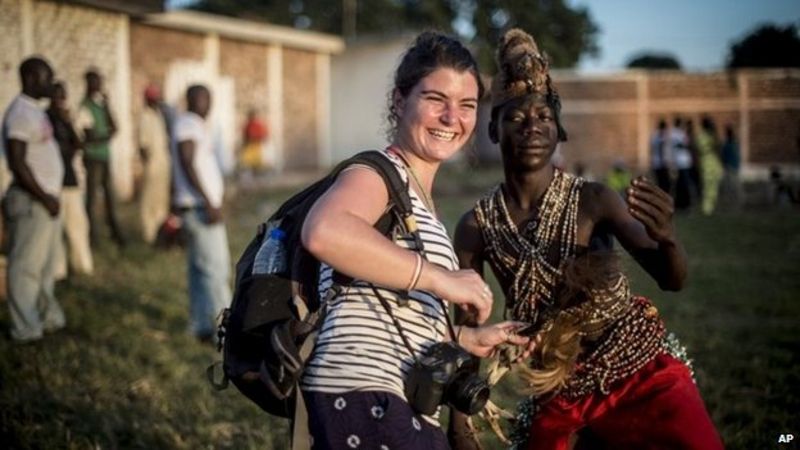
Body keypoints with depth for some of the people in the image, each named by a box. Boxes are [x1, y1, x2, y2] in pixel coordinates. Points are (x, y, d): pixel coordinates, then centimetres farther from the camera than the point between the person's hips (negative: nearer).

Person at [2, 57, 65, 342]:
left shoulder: (35, 111, 16)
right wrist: (44, 197, -19)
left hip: (47, 200, 10)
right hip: (32, 202, -10)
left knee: (46, 264, 16)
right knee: (26, 265, -4)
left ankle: (49, 318, 25)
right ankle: (26, 328, 1)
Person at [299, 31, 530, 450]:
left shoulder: (417, 196, 21)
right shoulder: (378, 172, -9)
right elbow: (323, 232, -33)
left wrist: (467, 339, 20)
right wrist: (440, 278, -28)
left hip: (404, 407, 10)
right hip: (367, 398, -10)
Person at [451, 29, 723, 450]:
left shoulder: (593, 200, -9)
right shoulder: (476, 225, -4)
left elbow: (671, 280, -12)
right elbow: (466, 327, 3)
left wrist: (666, 236, -34)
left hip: (641, 373, -2)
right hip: (556, 397, 2)